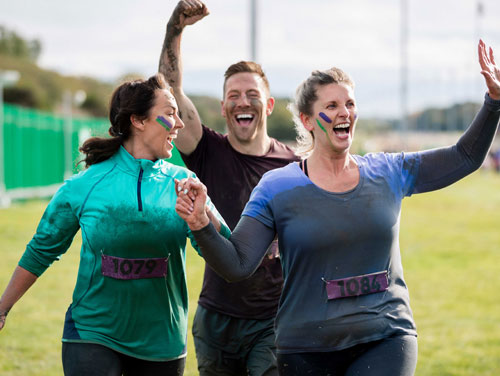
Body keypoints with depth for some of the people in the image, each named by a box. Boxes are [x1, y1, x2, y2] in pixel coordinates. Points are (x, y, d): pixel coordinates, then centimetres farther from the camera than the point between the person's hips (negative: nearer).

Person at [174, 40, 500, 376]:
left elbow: (466, 158, 15)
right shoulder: (276, 188, -1)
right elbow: (236, 265, -8)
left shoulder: (389, 173, 7)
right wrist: (201, 224, -24)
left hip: (386, 342, 1)